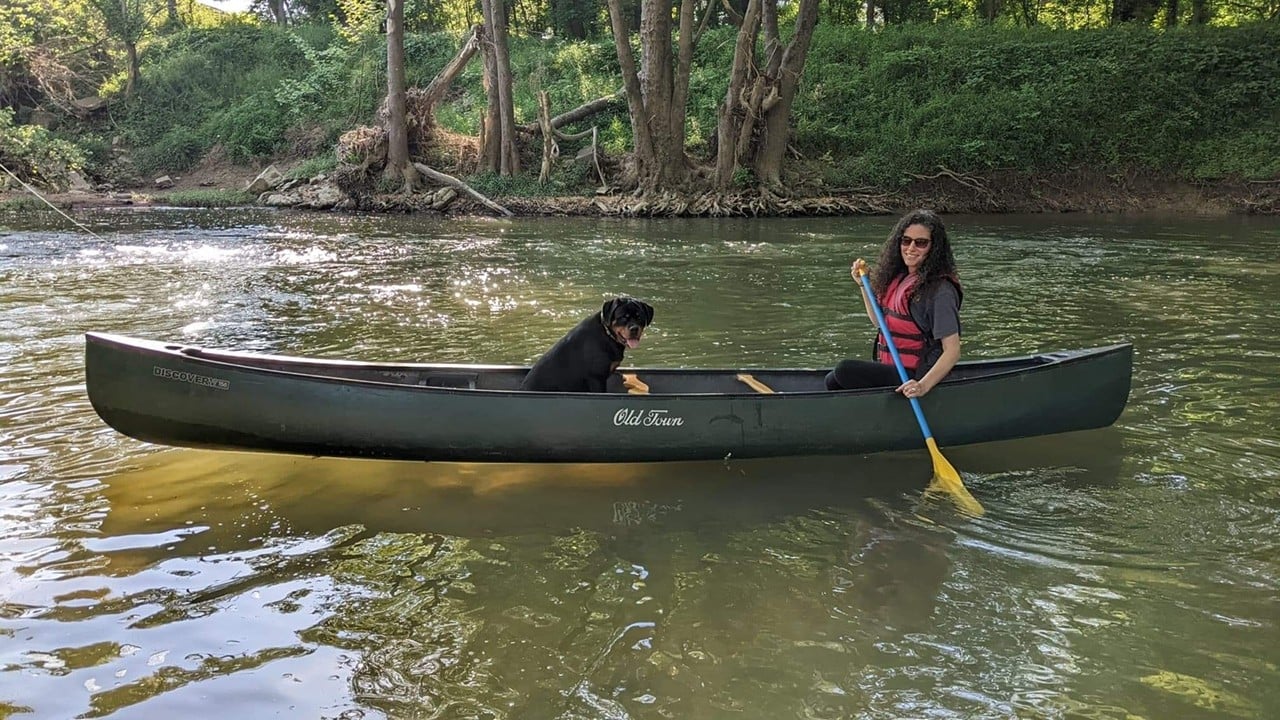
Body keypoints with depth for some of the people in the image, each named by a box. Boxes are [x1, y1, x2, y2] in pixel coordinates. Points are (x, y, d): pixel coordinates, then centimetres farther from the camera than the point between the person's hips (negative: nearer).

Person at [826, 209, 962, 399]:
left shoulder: (940, 289, -16)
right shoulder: (898, 278, 10)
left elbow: (952, 351, -20)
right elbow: (880, 321, 23)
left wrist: (923, 386, -33)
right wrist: (863, 283, 14)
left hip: (912, 377, -9)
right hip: (891, 368, 9)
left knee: (844, 371, -22)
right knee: (832, 379, 3)